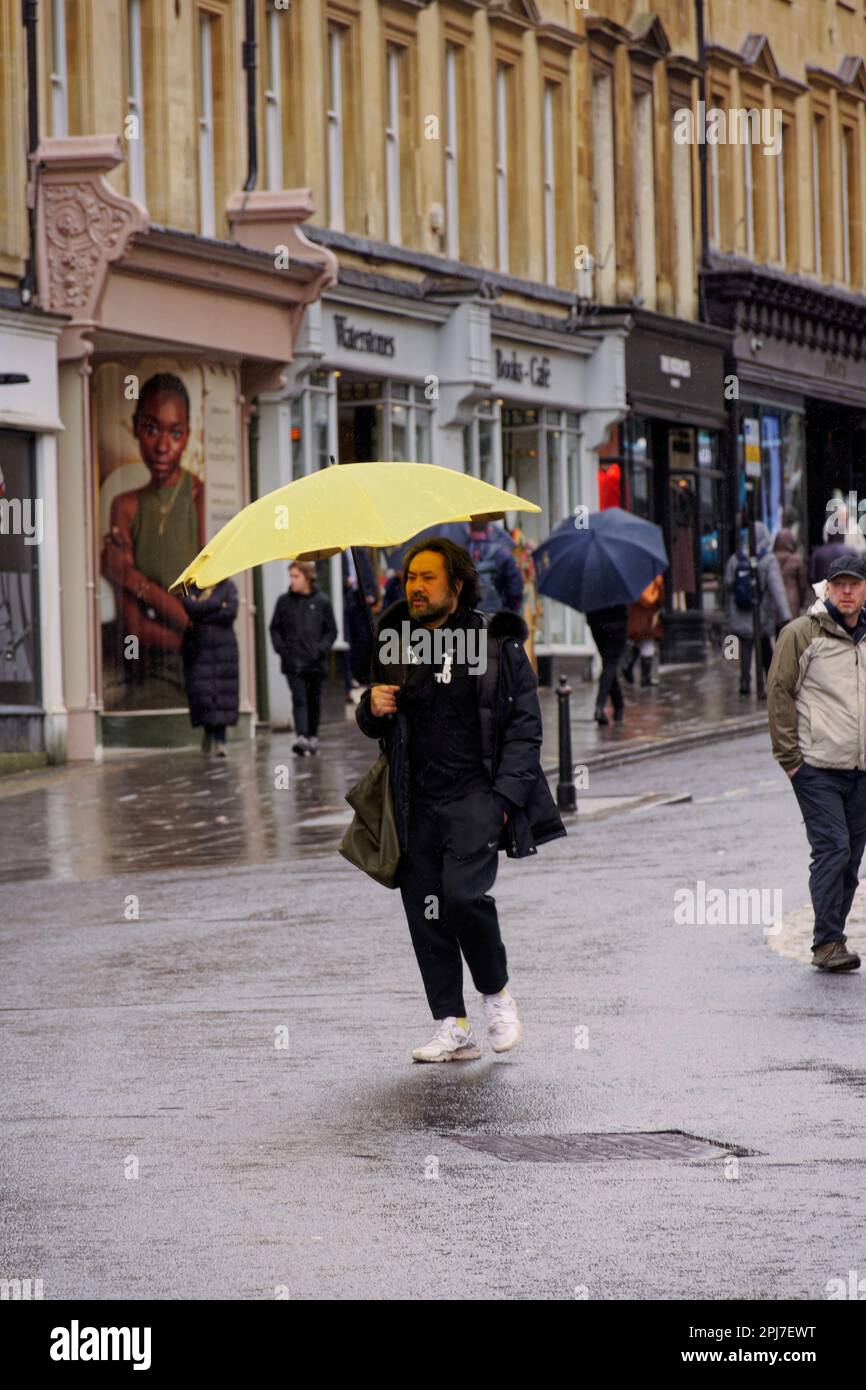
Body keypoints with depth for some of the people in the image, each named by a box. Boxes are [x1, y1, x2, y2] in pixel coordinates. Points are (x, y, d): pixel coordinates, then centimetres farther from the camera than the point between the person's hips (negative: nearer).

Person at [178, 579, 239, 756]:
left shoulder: (228, 587, 8)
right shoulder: (190, 588, 8)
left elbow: (231, 613, -7)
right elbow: (191, 608, -12)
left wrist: (203, 611, -8)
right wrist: (218, 604, -8)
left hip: (223, 647, 0)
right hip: (198, 647, 0)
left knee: (223, 693, -7)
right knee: (200, 692, -7)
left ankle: (220, 739, -5)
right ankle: (208, 730, 17)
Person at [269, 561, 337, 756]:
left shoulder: (322, 601, 2)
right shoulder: (284, 601, 5)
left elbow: (331, 630, 6)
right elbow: (275, 628, 11)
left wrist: (321, 649, -8)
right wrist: (281, 648, -4)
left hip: (315, 661, 1)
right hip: (293, 661, -1)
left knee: (314, 700, 11)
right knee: (299, 698, -13)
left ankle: (313, 736, 24)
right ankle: (301, 736, -23)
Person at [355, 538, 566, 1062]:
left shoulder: (495, 642, 2)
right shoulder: (395, 644, 13)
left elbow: (525, 726, 1)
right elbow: (375, 725, 24)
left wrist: (505, 795, -9)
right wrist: (371, 709, 0)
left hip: (474, 793, -4)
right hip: (417, 800, 4)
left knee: (462, 894, -21)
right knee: (423, 909, -1)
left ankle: (498, 994, 3)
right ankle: (453, 1029, 7)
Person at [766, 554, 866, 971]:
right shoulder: (801, 634, -4)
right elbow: (779, 693, -5)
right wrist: (789, 757, -8)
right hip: (817, 767, -6)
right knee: (832, 848, -14)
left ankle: (831, 941, 15)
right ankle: (827, 943, -11)